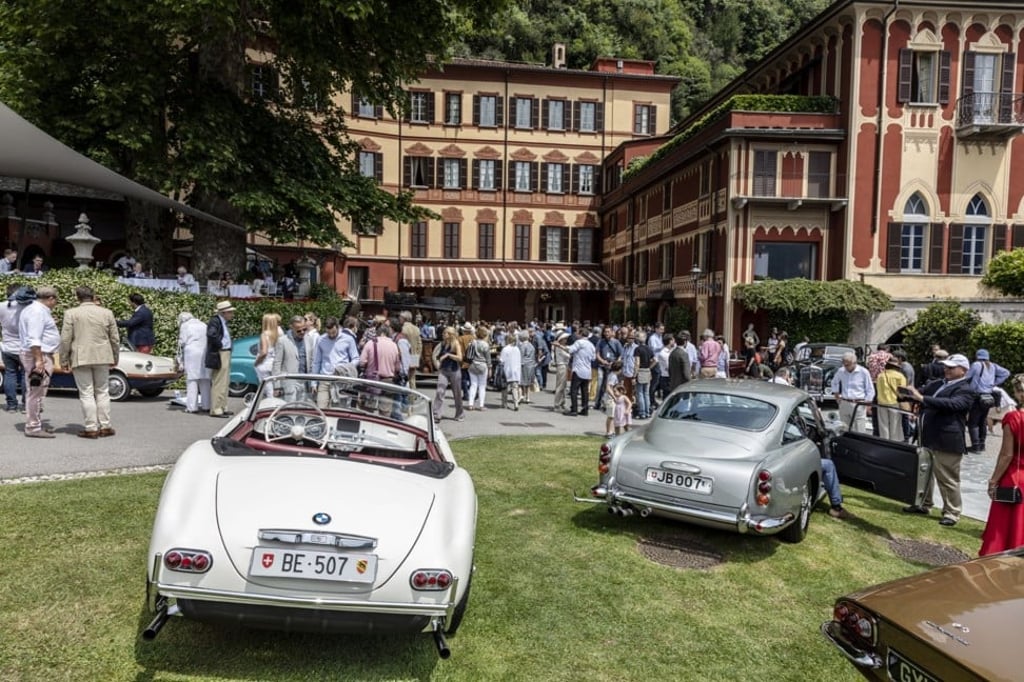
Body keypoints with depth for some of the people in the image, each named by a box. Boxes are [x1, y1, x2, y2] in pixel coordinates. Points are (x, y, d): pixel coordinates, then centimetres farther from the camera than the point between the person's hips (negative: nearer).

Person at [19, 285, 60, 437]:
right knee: (36, 393, -8)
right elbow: (34, 339, -23)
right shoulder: (38, 312, -15)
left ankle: (35, 424, 22)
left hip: (39, 356, 11)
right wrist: (39, 360, -25)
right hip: (38, 355, -11)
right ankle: (33, 428, -5)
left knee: (36, 393, 15)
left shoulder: (31, 309, 18)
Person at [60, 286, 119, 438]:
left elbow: (65, 340, -6)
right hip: (102, 358, 3)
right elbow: (115, 339, 6)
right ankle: (105, 427, 12)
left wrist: (64, 360, 2)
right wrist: (114, 358, 16)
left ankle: (91, 429, 3)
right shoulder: (107, 313, 3)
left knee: (86, 394, 2)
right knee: (102, 392, 11)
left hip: (80, 359, -2)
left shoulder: (71, 313, -4)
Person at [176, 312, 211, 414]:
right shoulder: (203, 325, 21)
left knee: (192, 380, -4)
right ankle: (206, 406, 8)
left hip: (192, 354, -5)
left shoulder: (184, 326, 6)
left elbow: (182, 343, 1)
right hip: (205, 354, 5)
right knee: (205, 380, 7)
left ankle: (192, 407, -7)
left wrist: (181, 361, 5)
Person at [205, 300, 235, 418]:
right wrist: (220, 344, -20)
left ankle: (223, 407, 25)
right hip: (219, 355, -10)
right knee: (219, 383, -6)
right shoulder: (215, 321, -15)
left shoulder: (223, 322, 13)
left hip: (226, 354, 10)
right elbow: (211, 334, -33)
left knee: (225, 382, 16)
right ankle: (216, 410, -1)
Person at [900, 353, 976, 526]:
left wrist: (922, 398, -32)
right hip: (927, 438, 8)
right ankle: (923, 504, 29)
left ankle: (951, 513, 13)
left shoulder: (965, 390, -10)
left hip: (947, 442, -8)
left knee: (947, 479, 1)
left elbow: (951, 404, -25)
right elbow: (921, 392, 14)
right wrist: (910, 394, -10)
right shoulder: (937, 384, 13)